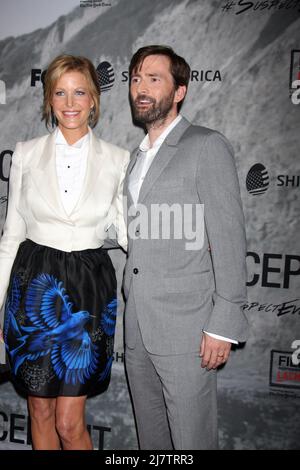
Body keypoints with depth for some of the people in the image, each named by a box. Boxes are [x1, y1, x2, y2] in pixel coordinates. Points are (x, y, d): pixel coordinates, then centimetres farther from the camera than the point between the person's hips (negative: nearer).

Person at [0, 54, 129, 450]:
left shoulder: (117, 160, 0)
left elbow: (128, 231, 6)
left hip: (88, 289, -1)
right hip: (35, 287, 1)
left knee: (70, 423, 2)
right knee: (41, 414, 14)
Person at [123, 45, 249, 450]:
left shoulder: (207, 146, -7)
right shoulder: (138, 156, 17)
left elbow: (229, 239, -12)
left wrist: (223, 325, -15)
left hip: (186, 327, -7)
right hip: (138, 328, 7)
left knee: (192, 439, 5)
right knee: (150, 435, 18)